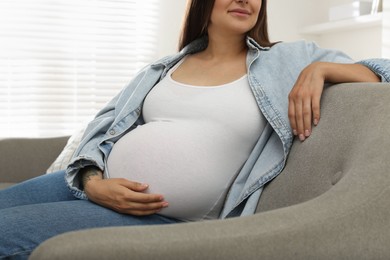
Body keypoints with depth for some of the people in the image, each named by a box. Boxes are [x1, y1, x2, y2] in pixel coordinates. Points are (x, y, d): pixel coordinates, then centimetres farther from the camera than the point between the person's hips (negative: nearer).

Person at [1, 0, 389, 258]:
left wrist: (320, 68, -13)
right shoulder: (163, 69, 14)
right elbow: (103, 127, 12)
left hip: (166, 219, -5)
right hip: (96, 185, 5)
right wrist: (93, 182, -8)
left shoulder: (287, 60, 6)